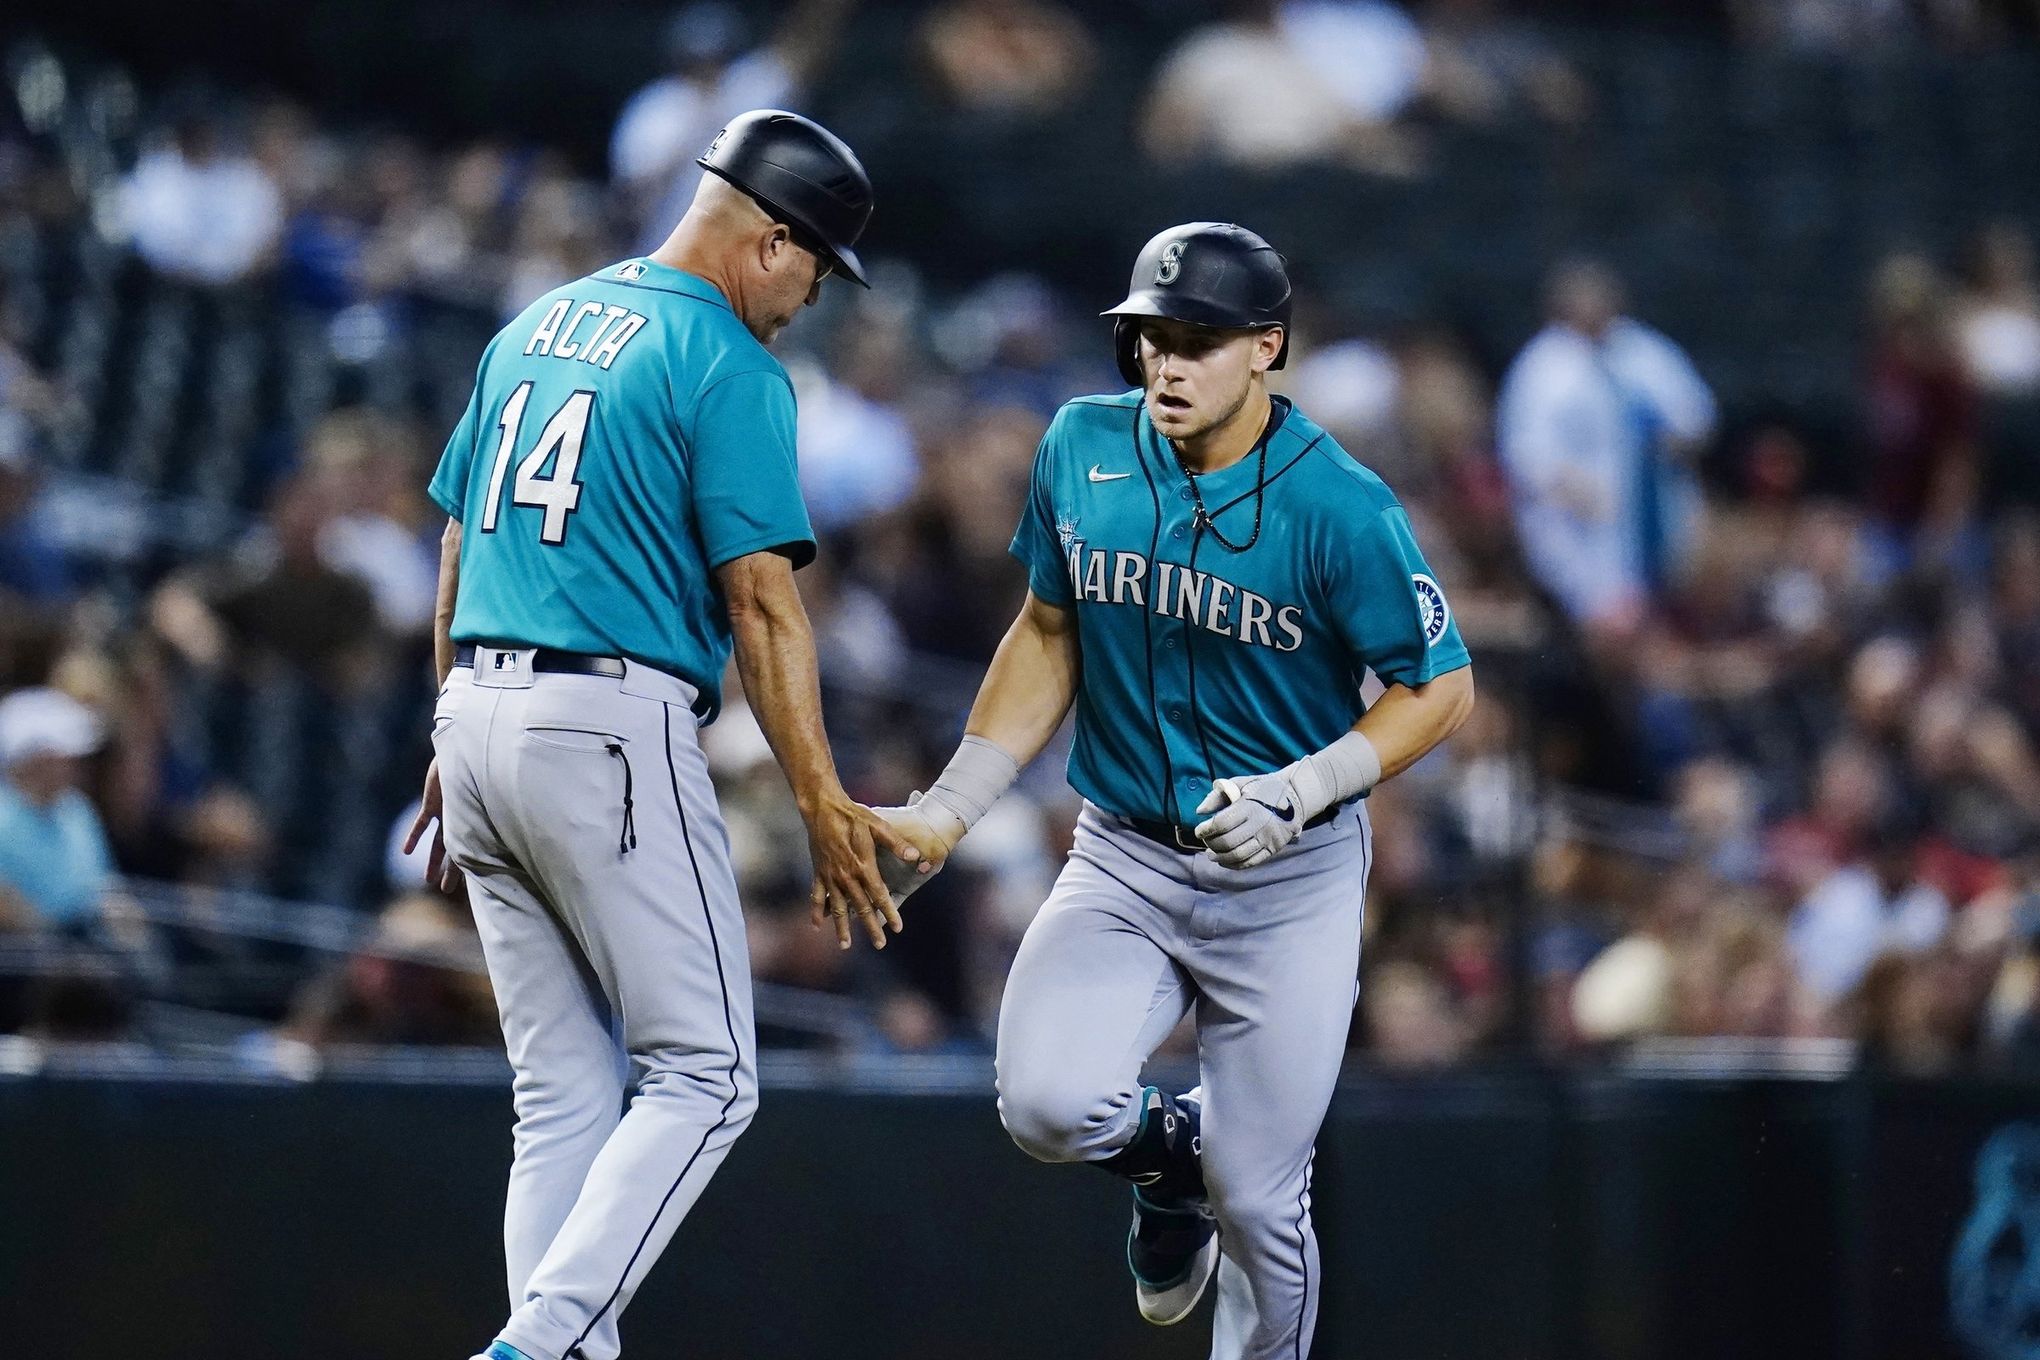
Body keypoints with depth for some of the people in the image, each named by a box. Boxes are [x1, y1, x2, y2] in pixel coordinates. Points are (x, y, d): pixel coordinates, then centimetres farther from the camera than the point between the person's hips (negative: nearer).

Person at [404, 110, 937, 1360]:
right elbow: (761, 600, -12)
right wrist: (824, 804, -11)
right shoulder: (731, 367, -7)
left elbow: (458, 545, 21)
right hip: (609, 732, -8)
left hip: (480, 719, 8)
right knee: (703, 1076, -4)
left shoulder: (536, 328, 17)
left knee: (566, 1099, 10)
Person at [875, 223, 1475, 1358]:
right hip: (1125, 860, 3)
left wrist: (1297, 793, -22)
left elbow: (1443, 688, -9)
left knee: (1257, 1206, -2)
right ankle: (1168, 1147, 15)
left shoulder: (1341, 508, -15)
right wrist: (951, 807, 7)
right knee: (1049, 1103, -22)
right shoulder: (1084, 449, -2)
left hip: (1292, 882, -3)